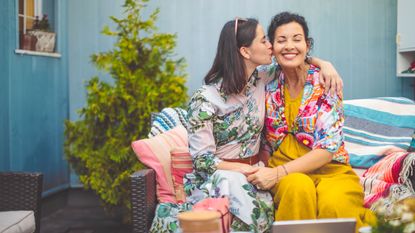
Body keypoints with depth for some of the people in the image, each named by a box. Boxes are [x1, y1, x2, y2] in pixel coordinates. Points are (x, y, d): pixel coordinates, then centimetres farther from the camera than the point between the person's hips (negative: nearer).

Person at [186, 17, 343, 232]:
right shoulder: (205, 99, -14)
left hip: (251, 172, 4)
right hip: (213, 178, -3)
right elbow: (202, 159, -15)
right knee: (232, 181, -38)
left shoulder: (262, 80, 2)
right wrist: (245, 169, -24)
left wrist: (324, 64, -1)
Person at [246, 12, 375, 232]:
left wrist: (277, 172, -22)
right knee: (298, 187, -35)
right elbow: (266, 142, 15)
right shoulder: (269, 85, 4)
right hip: (286, 174, 2)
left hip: (329, 168, -2)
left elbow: (327, 148, -14)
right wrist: (267, 172, -5)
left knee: (333, 206, -36)